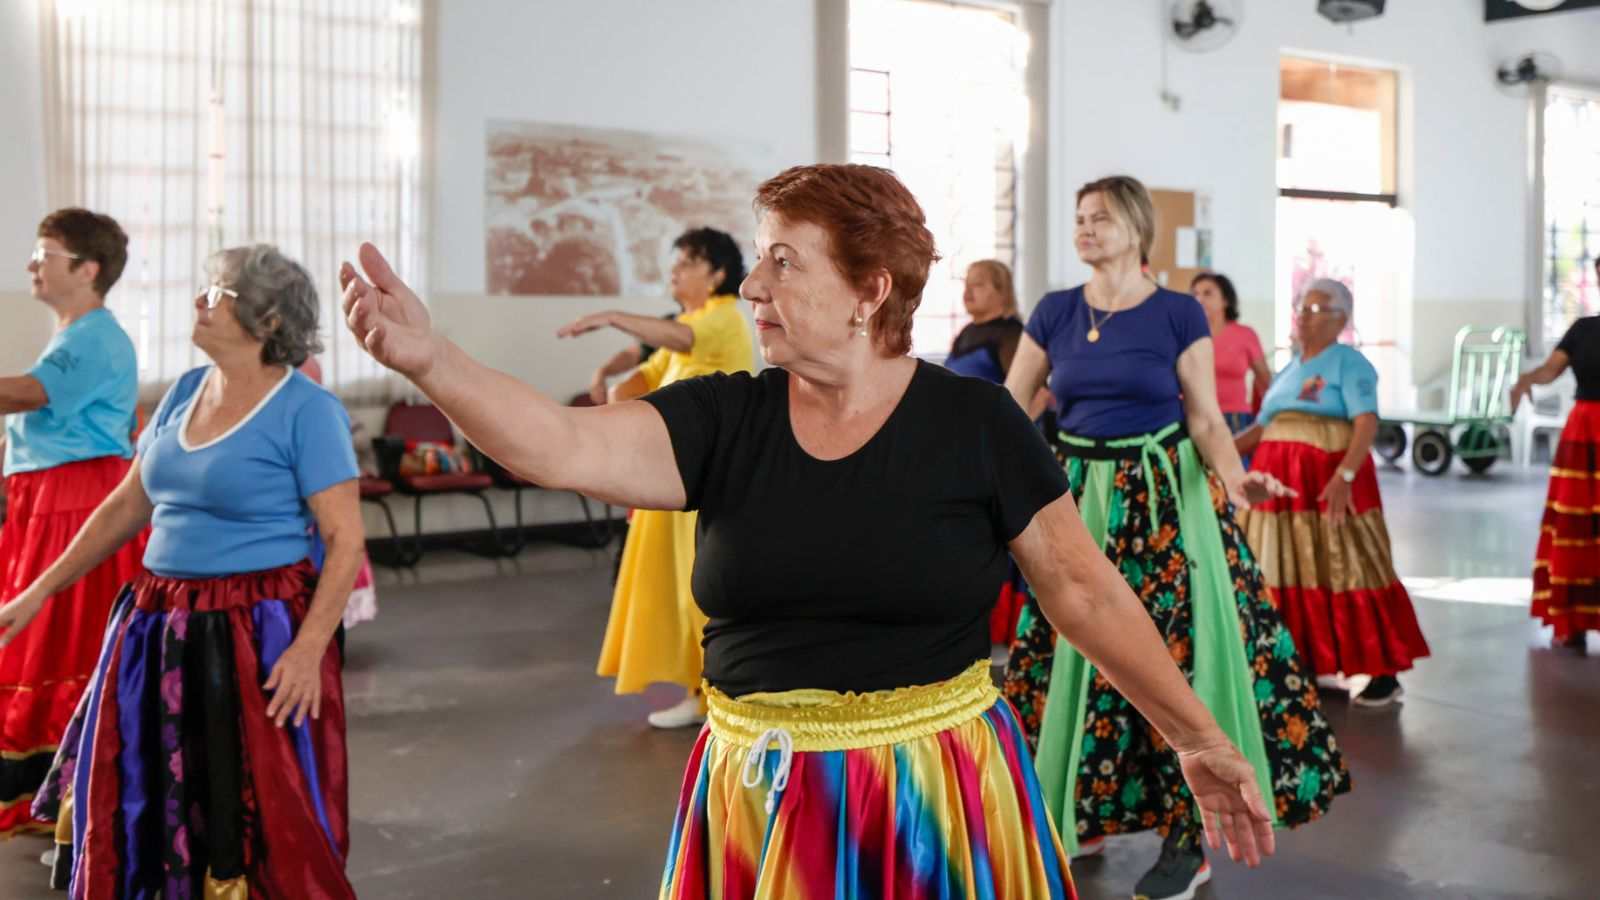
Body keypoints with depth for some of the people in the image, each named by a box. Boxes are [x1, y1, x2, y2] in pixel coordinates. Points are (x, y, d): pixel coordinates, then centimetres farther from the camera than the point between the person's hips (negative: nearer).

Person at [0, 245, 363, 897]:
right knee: (128, 800, 16)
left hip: (259, 634, -7)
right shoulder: (184, 392, 9)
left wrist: (310, 647, -25)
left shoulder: (306, 410, -13)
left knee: (265, 820, 1)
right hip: (161, 630, 7)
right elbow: (128, 505, 16)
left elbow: (345, 539, -16)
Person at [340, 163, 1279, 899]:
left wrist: (1198, 736, -1)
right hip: (757, 796, 3)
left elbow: (1084, 588, -2)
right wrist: (429, 359, -31)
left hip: (933, 789, -2)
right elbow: (565, 445, -16)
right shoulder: (725, 419, -2)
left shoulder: (974, 422, -7)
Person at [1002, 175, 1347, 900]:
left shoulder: (1179, 313, -4)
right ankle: (1076, 817, 23)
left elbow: (1205, 419, -3)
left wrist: (1235, 478, -23)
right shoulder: (1054, 312, 4)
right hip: (1076, 497, 4)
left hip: (1163, 499, -3)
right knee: (1070, 656, 6)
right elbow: (1008, 407, 6)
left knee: (1169, 657, -5)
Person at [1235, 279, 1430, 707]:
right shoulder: (1290, 368, 17)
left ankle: (1385, 674, 1)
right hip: (1280, 480, 8)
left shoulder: (1349, 362, -5)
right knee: (1285, 571, 9)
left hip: (1328, 480, -7)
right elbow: (1264, 426, 19)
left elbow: (1367, 423, -17)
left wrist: (1344, 476, -28)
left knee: (1341, 569, -6)